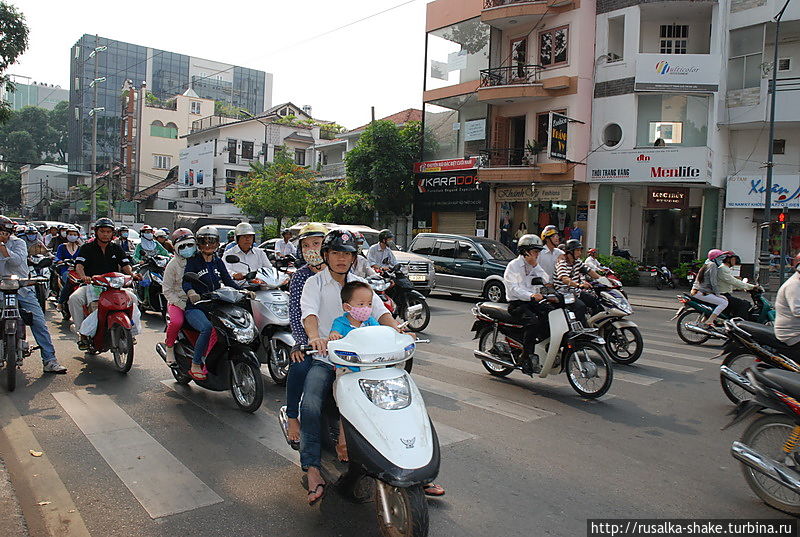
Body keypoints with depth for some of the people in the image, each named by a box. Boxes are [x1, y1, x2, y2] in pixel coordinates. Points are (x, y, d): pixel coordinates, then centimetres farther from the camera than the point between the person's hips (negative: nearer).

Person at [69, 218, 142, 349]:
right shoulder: (87, 248, 3)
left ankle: (130, 331, -8)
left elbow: (125, 264, 2)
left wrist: (132, 274, -22)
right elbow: (79, 265, -11)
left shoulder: (116, 248, 12)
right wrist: (83, 276, -34)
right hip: (91, 285, -2)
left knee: (132, 298, -18)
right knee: (74, 298, -29)